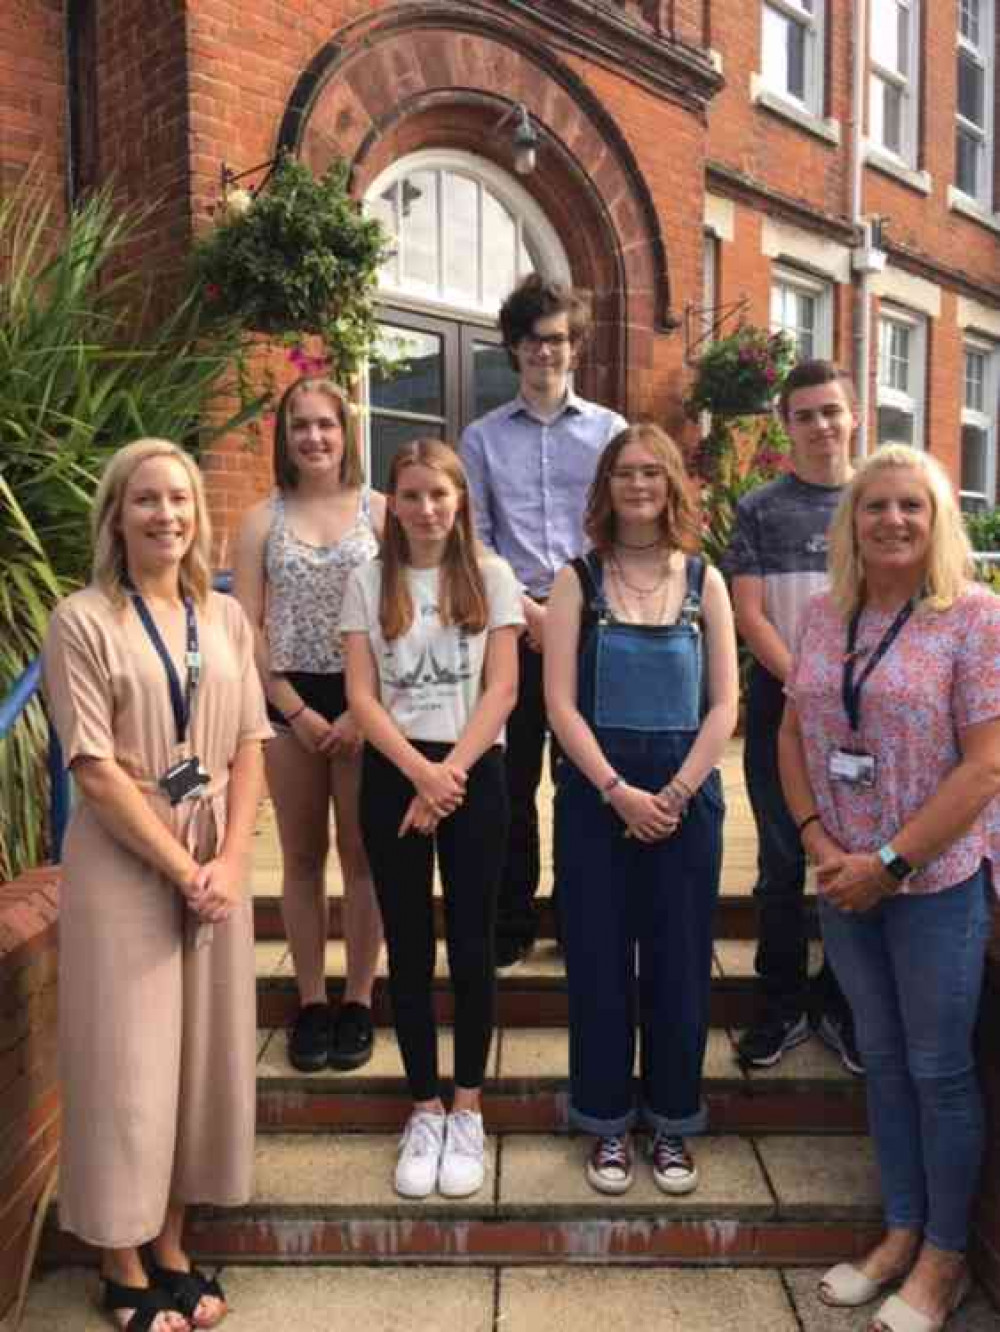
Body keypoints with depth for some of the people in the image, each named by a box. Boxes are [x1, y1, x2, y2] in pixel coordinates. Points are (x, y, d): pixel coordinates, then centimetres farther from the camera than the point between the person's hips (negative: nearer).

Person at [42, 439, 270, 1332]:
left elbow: (248, 749, 4)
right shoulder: (83, 621, -7)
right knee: (127, 1061, 4)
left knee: (204, 1051, 11)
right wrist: (183, 869, -14)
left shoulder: (226, 617, 6)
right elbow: (96, 770, -12)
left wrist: (229, 862, -8)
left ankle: (172, 1248, 30)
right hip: (123, 864, -4)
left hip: (218, 860, 5)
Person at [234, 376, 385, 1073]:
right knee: (302, 858, 9)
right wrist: (296, 710, -6)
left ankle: (359, 1002, 18)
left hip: (366, 702, -1)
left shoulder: (378, 510, 1)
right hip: (289, 704, 2)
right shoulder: (262, 520, 6)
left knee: (362, 856, 5)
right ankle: (311, 1002, 21)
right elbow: (247, 627, 2)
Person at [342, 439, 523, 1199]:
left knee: (471, 944, 5)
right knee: (409, 946, 8)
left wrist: (450, 775, -13)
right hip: (393, 775, 1)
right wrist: (421, 772, -14)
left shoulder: (491, 577, 1)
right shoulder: (368, 583, 4)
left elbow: (502, 690, -5)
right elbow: (361, 697, -2)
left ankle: (468, 1111, 22)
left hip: (473, 774, -1)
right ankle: (425, 1110, 22)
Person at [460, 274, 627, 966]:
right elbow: (474, 540, 3)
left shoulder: (610, 430, 9)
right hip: (513, 625, 0)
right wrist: (526, 609, -9)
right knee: (512, 779, 5)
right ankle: (512, 922, 19)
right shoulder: (483, 437, 9)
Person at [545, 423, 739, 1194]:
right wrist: (617, 791, -14)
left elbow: (724, 705, 1)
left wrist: (675, 793, -10)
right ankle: (608, 1125, 24)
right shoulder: (578, 579, 1)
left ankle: (672, 1126, 26)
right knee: (598, 959, 6)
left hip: (686, 791, 1)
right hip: (596, 790, -1)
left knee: (680, 962, 8)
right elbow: (560, 703, -6)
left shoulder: (704, 581, 5)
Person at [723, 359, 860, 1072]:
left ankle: (840, 1005, 25)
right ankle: (782, 1004, 22)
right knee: (783, 864, 7)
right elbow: (750, 614, -4)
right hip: (782, 707, -1)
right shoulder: (760, 510, 3)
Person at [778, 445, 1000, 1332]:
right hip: (845, 882, 5)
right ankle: (901, 1232, 36)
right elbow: (794, 734, 8)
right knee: (883, 1062, 17)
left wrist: (890, 862, -17)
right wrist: (818, 841, -6)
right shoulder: (824, 614, 4)